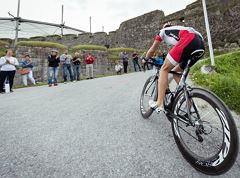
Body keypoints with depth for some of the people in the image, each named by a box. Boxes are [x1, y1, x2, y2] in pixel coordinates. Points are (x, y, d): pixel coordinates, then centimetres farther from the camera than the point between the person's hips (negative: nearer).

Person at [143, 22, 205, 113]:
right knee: (176, 72, 17)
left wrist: (145, 59, 47)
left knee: (164, 69, -1)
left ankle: (160, 104, -9)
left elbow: (152, 51, 30)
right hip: (200, 44, 7)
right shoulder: (178, 31, 42)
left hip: (189, 41, -7)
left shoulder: (163, 31, 26)